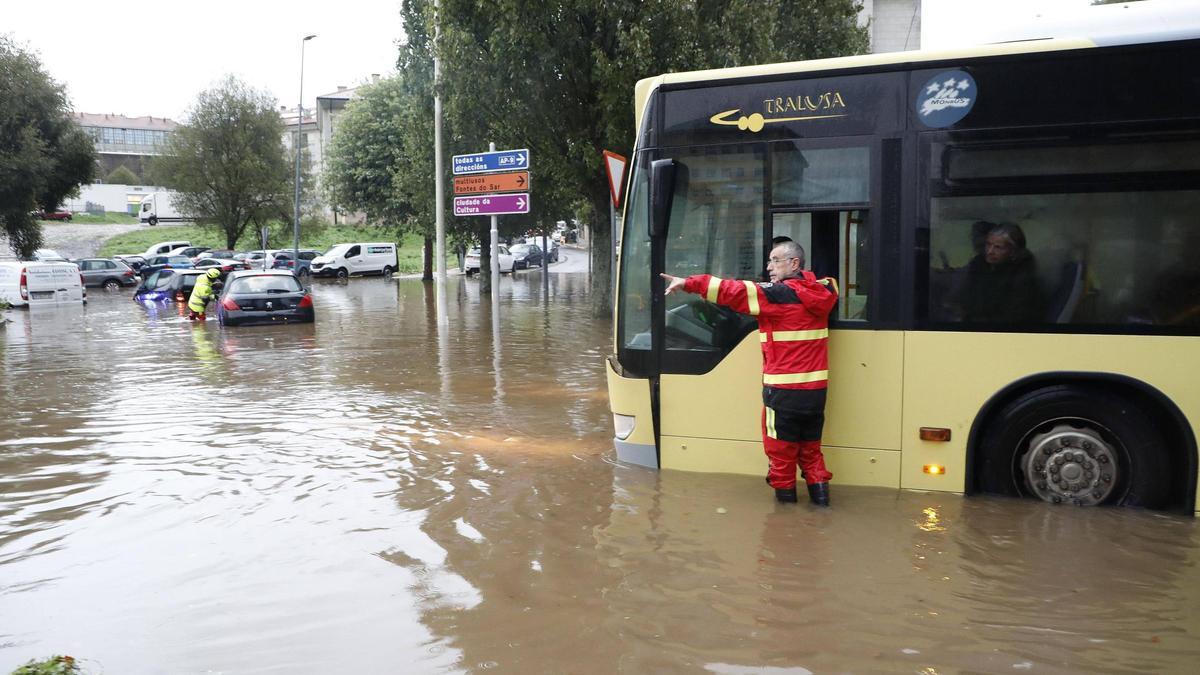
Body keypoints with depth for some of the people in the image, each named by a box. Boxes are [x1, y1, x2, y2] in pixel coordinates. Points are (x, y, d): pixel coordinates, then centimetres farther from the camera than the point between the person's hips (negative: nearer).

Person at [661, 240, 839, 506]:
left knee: (781, 444, 10)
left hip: (784, 389, -6)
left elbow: (733, 292, -17)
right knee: (810, 444, 19)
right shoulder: (821, 291, 4)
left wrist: (689, 283, -14)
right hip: (816, 387, 6)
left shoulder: (778, 294, -14)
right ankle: (819, 487, 20)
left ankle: (784, 490, 19)